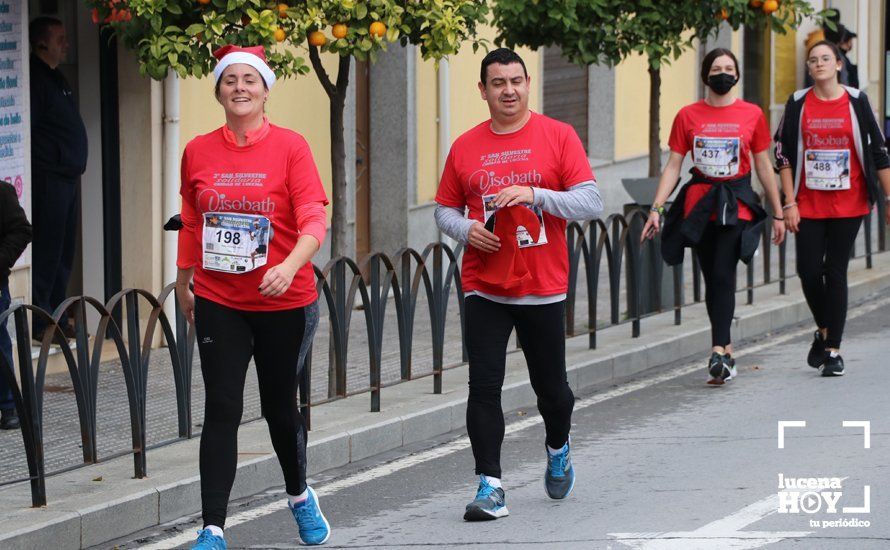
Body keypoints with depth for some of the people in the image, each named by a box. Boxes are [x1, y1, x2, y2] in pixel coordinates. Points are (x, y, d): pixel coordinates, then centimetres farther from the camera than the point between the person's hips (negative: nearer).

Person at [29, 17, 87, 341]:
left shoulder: (54, 78, 19)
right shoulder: (36, 78, -12)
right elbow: (25, 131, -19)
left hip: (67, 178, 10)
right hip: (48, 179, -10)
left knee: (63, 253, 13)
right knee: (46, 253, -7)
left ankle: (56, 319, 20)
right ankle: (40, 323, -4)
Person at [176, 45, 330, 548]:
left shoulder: (290, 147, -8)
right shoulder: (198, 152, 2)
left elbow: (315, 221, -15)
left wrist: (290, 266, -31)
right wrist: (183, 283, 21)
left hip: (284, 303, -2)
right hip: (219, 303, 2)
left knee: (280, 407, 12)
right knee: (222, 410, -4)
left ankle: (300, 496, 40)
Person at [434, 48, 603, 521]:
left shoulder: (557, 137, -3)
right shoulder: (465, 148, 5)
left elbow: (591, 203, -8)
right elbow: (445, 209, 14)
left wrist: (535, 194, -21)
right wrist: (466, 229, -8)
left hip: (543, 287, -1)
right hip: (485, 289, 1)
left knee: (550, 385, 10)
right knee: (484, 386, -8)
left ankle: (558, 451, 40)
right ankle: (490, 487, -4)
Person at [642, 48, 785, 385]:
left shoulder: (752, 114, 3)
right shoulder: (688, 116, 4)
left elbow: (763, 166, 10)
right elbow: (673, 165, 4)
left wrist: (778, 213, 12)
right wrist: (656, 209, -5)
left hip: (736, 204, -2)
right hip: (699, 204, 2)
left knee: (722, 276, -14)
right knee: (712, 279, 5)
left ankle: (718, 353, -17)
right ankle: (726, 350, 15)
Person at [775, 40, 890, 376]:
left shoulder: (856, 102, 1)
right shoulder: (798, 104, 3)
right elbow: (784, 154, 4)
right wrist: (789, 203, -2)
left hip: (848, 205, -1)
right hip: (809, 205, 1)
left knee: (836, 272, -2)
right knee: (809, 271, -2)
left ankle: (833, 350, 4)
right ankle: (824, 331, 25)